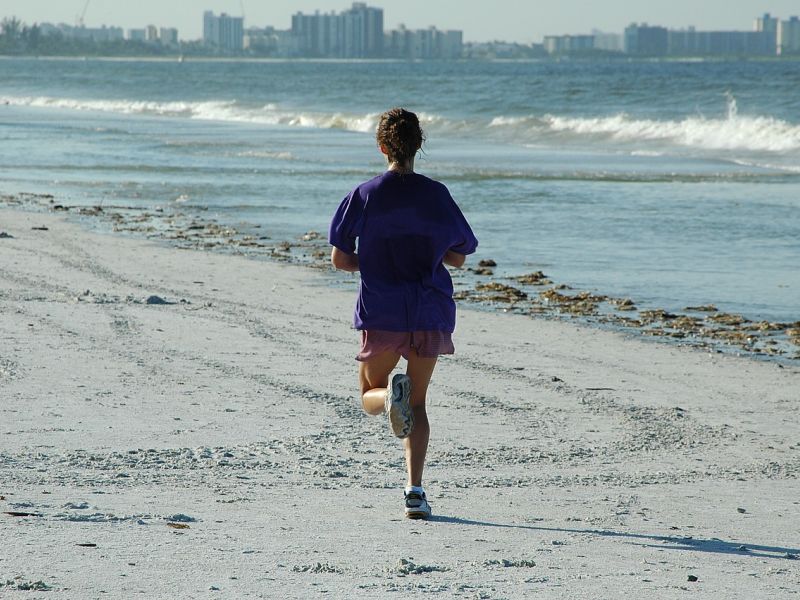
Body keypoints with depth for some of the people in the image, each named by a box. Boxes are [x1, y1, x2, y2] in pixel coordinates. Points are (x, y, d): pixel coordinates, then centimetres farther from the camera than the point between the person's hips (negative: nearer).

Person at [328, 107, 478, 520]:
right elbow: (458, 257, 6)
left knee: (369, 396, 17)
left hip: (381, 313, -1)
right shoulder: (436, 195, -1)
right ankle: (415, 489, -2)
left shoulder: (364, 195, -3)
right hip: (430, 313, 1)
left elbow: (339, 258, -2)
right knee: (417, 403, 13)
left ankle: (390, 394, -22)